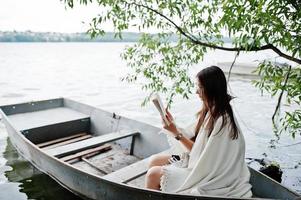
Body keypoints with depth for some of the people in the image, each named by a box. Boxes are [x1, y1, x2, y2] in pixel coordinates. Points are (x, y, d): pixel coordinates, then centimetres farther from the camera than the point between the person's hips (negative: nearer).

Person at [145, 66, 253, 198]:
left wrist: (176, 133, -21)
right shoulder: (211, 112, 1)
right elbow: (195, 143, 3)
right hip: (200, 163, 9)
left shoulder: (222, 121, -27)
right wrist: (173, 125, -4)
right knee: (154, 161, 6)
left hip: (209, 180, -9)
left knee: (153, 174, -9)